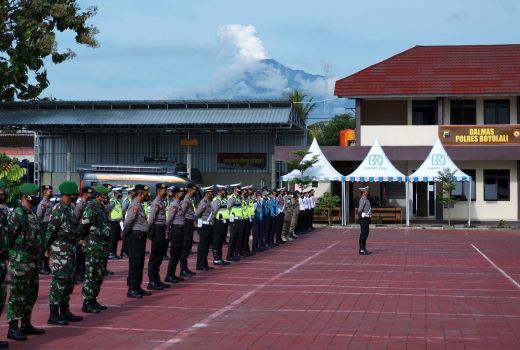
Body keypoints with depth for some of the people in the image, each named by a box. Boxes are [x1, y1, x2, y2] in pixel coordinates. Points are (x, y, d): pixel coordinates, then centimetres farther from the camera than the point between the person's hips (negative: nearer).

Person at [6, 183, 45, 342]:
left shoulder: (32, 214, 14)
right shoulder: (17, 214, -15)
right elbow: (8, 236, -16)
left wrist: (37, 255, 15)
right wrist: (9, 255, -13)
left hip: (32, 260, 9)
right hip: (20, 260, -9)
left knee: (31, 293, 14)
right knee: (17, 294, -5)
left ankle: (26, 324, 22)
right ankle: (13, 328, 0)